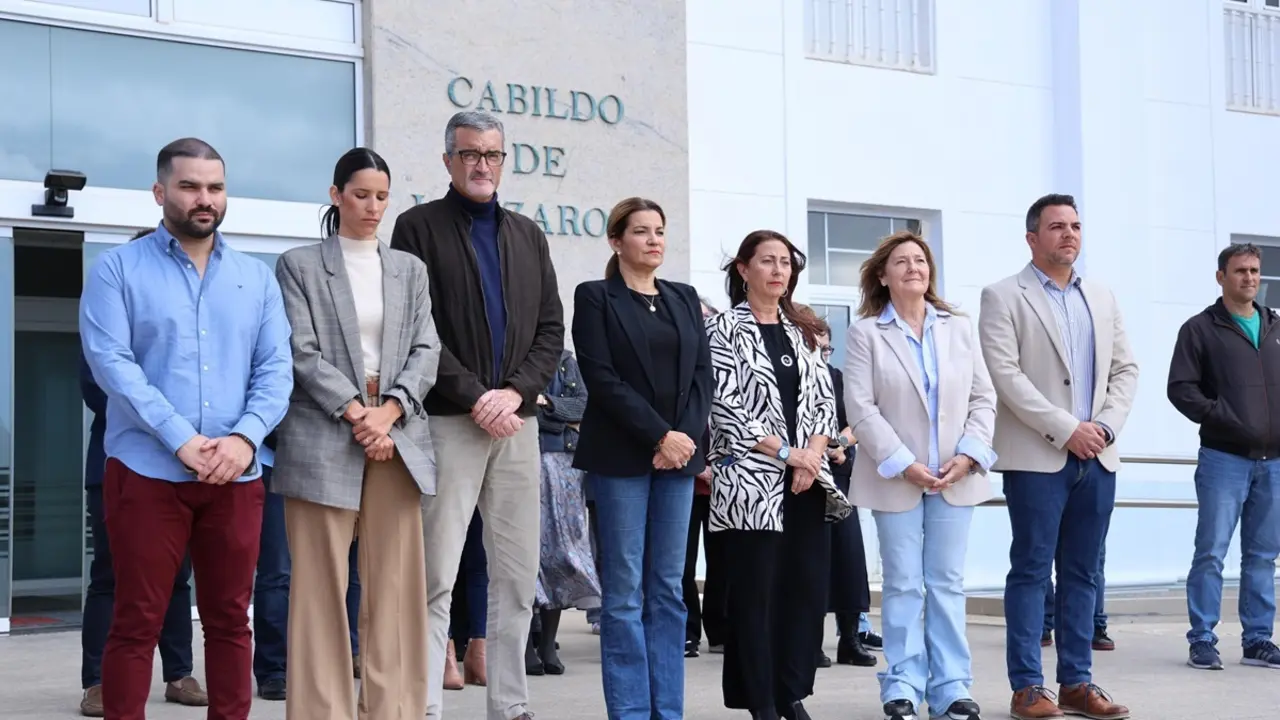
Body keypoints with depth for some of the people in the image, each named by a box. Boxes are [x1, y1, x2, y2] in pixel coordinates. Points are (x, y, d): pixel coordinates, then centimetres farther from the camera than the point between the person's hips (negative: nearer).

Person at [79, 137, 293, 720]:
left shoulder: (256, 278, 12)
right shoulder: (118, 269, 2)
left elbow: (276, 370, 6)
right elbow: (110, 363, -9)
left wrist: (245, 437, -12)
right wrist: (183, 440, -17)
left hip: (236, 476, 3)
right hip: (147, 472, -3)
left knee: (230, 620, 9)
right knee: (136, 623, 0)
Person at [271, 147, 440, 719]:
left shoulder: (409, 269, 16)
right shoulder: (299, 265, 5)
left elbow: (426, 351, 7)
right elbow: (302, 352, -4)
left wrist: (388, 412, -8)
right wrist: (356, 414, -13)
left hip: (397, 437, 3)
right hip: (324, 436, -3)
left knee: (395, 584, 2)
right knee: (321, 586, -3)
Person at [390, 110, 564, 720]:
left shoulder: (527, 235, 16)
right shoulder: (419, 227, 1)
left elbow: (551, 329, 11)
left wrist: (515, 392, -5)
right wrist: (474, 399, -13)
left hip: (516, 420, 5)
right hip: (449, 422, -5)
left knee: (518, 576, 7)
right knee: (436, 578, -6)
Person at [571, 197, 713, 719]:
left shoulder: (684, 299, 15)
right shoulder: (595, 297, 1)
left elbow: (703, 375, 10)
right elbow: (601, 378, -9)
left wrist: (686, 436, -6)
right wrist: (659, 435, -14)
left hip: (679, 455, 5)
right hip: (622, 456, -4)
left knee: (669, 589, 6)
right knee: (624, 592, -3)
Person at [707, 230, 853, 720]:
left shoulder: (802, 332, 16)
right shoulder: (725, 329, -1)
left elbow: (825, 400, 12)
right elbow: (724, 406, -9)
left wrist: (814, 453, -5)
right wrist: (784, 451, -12)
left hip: (806, 481, 5)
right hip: (751, 479, -5)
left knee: (809, 587, 3)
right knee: (754, 593, -2)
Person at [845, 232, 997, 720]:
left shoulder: (958, 328, 11)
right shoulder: (865, 332, 0)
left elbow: (983, 398, 8)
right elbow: (861, 408, -8)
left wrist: (968, 455, -7)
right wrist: (903, 464, -14)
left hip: (955, 477, 3)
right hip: (896, 478, -3)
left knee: (948, 585, 5)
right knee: (903, 586, 1)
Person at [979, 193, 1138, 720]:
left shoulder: (1101, 298, 15)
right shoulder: (1003, 297, -2)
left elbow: (1125, 369, 14)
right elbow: (1006, 375, -11)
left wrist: (1106, 425, -4)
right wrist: (1066, 430, -16)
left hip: (1097, 458, 5)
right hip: (1037, 457, -5)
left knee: (1081, 573, 8)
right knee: (1031, 570, -2)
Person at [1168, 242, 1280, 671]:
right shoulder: (1201, 329, 0)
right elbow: (1181, 388, -6)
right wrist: (1223, 419, -16)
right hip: (1224, 459, -5)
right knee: (1211, 552, -5)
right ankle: (1202, 641, 0)